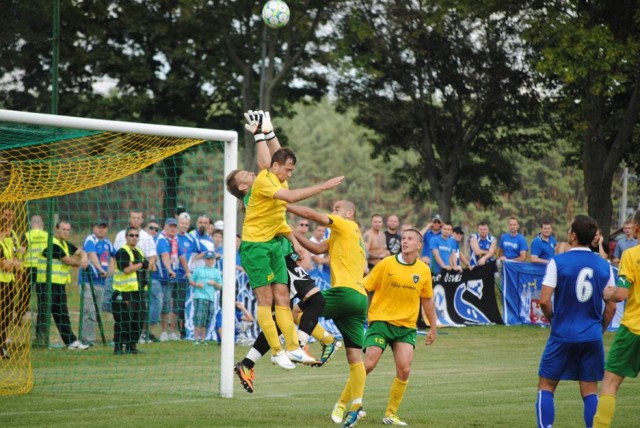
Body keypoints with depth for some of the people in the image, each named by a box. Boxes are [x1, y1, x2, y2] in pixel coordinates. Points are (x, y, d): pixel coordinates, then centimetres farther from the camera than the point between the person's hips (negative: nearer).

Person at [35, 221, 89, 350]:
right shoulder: (53, 245, -15)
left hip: (59, 284, 9)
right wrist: (80, 263, 3)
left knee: (62, 314, 11)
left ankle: (71, 341, 14)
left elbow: (80, 252, 17)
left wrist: (84, 258, -8)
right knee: (44, 313, -7)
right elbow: (67, 260, -14)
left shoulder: (65, 244, 15)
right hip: (46, 284, -9)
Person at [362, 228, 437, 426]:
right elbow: (364, 288, -2)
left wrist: (433, 327, 17)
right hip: (381, 320, -3)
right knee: (368, 365, -12)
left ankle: (391, 414, 5)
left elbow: (427, 300, 15)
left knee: (404, 370, -9)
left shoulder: (424, 270, 3)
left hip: (406, 326, 3)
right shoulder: (387, 264, -5)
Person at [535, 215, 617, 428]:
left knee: (546, 386, 8)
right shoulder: (604, 266, 3)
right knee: (590, 391, 7)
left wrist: (553, 319, 7)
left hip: (563, 336, -3)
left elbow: (544, 301, -12)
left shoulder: (558, 262, -8)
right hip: (592, 337, 3)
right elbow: (611, 308, 4)